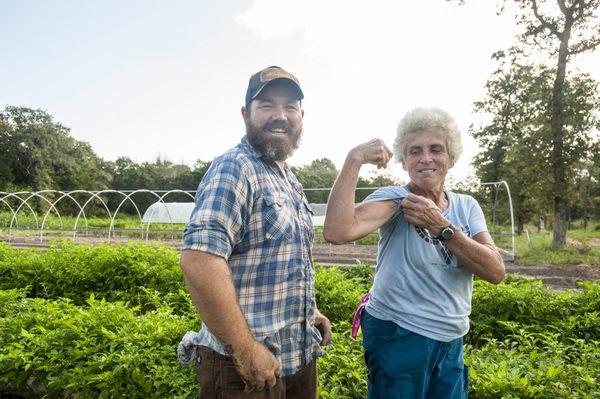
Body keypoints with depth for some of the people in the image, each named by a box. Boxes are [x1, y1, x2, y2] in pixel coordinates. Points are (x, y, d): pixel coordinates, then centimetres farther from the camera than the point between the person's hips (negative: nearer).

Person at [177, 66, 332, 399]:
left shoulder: (289, 181, 11)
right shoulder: (234, 168, -17)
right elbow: (198, 260, -29)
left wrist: (310, 311, 12)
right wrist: (246, 350, -25)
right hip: (248, 370, -9)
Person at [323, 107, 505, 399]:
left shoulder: (467, 206, 1)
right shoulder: (394, 199, -15)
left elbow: (496, 272, -12)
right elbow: (337, 232, -34)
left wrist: (440, 226, -22)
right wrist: (353, 160, -33)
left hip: (451, 340, 5)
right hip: (399, 336, -5)